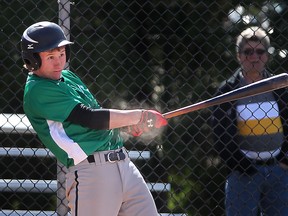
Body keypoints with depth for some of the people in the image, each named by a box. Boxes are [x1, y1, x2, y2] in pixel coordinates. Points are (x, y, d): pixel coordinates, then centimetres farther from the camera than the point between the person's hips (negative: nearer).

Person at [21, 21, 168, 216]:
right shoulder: (37, 90, -10)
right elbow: (89, 118, -15)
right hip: (90, 171, -9)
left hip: (123, 162, 9)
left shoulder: (68, 76, 19)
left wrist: (127, 124, 4)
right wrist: (140, 116, -9)